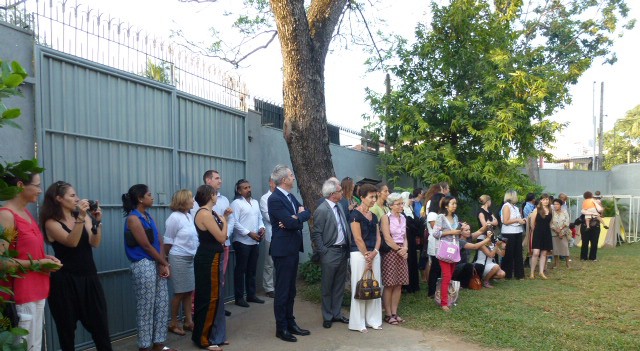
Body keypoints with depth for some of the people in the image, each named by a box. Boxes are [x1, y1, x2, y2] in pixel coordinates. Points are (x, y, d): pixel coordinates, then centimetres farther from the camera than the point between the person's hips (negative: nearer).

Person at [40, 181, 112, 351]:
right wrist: (81, 217, -26)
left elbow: (95, 243, -4)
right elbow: (72, 242, -19)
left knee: (100, 323, 4)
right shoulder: (51, 223, -4)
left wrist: (97, 221, -17)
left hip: (89, 277, 4)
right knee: (67, 327, 8)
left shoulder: (84, 217, 7)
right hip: (65, 281, -4)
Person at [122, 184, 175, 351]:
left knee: (162, 304, 10)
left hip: (157, 264, 8)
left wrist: (163, 264, -4)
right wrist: (165, 263, -6)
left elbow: (159, 241, 9)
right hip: (143, 266, -8)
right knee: (146, 307, 2)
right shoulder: (133, 218, -12)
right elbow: (146, 245, -14)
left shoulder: (148, 216, 13)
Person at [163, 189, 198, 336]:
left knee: (189, 292, 10)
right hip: (179, 259, -6)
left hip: (192, 258, 6)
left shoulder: (190, 216, 5)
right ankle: (173, 323, 20)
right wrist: (170, 260, 0)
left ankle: (188, 321, 21)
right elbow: (167, 242, -7)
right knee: (180, 293, 5)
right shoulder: (174, 218, -13)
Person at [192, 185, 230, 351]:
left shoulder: (210, 212, 11)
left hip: (214, 258, 10)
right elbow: (221, 237, -19)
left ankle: (215, 335, 26)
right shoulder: (204, 214, -18)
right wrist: (224, 221, -4)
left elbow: (220, 236, 13)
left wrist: (225, 218, 6)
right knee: (209, 298, -1)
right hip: (208, 260, -10)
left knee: (215, 297, 16)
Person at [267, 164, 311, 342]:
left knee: (290, 289, 16)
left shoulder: (291, 196, 12)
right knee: (282, 290, 1)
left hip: (293, 249, 9)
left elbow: (307, 214, 4)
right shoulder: (275, 199, -17)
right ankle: (281, 328, 12)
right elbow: (291, 223, -24)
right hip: (283, 250, -9)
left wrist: (295, 217, -15)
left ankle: (290, 323, 26)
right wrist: (299, 215, -4)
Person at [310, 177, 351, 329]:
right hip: (330, 253, -7)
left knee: (339, 286, 17)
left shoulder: (339, 206, 8)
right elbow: (316, 235, -15)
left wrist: (347, 247, 9)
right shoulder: (321, 210, -16)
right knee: (327, 287, 8)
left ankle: (337, 314, 31)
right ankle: (327, 317, 22)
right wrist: (323, 252, -15)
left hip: (343, 251, 8)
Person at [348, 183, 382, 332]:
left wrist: (374, 252, -4)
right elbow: (358, 238, -13)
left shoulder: (374, 215, 12)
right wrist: (366, 255, -10)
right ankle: (358, 322, 10)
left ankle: (373, 319, 20)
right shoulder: (355, 214, -10)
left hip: (374, 254, 7)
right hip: (359, 254, -7)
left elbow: (377, 236, 11)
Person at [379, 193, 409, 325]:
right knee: (389, 285, -3)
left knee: (398, 285, 6)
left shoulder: (403, 218, 13)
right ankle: (388, 314, 5)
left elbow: (405, 237, 14)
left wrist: (405, 248, -5)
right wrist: (399, 250, -10)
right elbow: (387, 238, -13)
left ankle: (394, 313, 14)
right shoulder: (386, 218, -7)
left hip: (402, 253, 6)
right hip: (390, 252, -6)